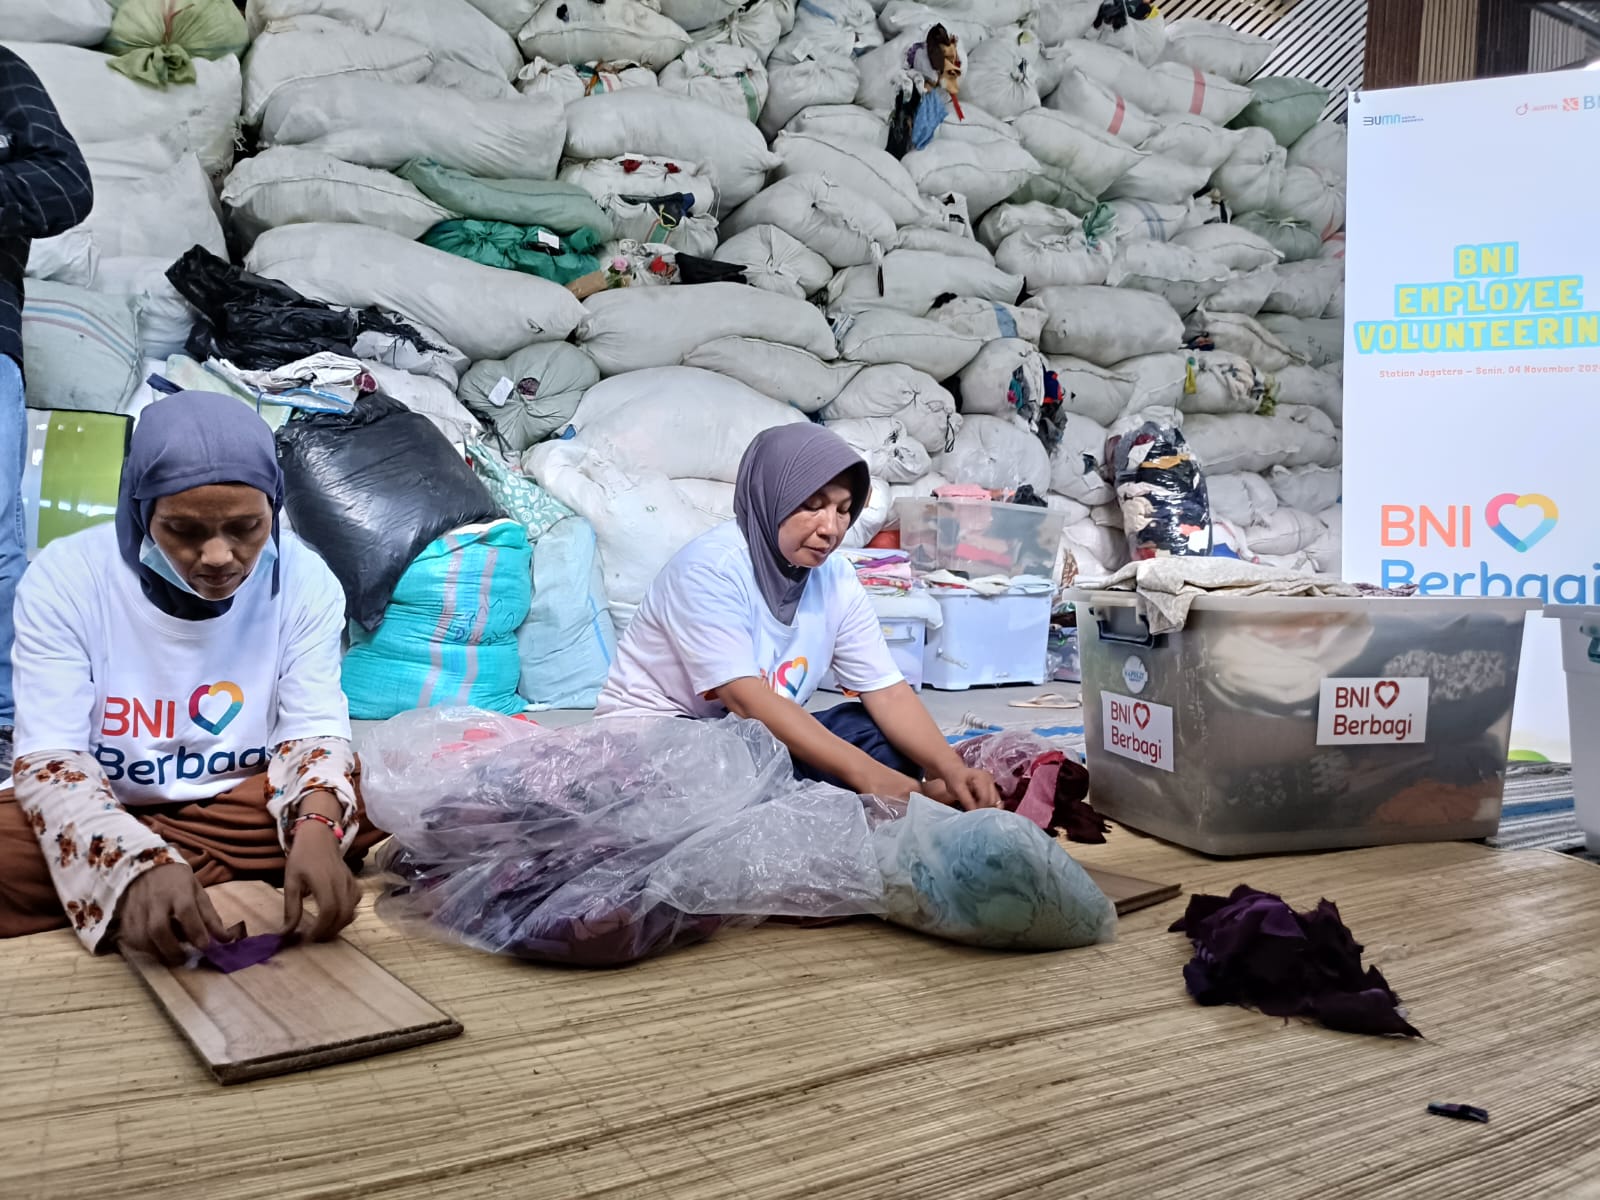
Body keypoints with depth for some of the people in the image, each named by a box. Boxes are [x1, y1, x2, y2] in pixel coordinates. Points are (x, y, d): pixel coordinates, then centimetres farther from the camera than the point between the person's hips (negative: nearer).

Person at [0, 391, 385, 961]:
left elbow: (313, 731, -13)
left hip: (249, 807, 3)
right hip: (109, 818, -2)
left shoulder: (305, 579, -10)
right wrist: (138, 867, -39)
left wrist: (316, 828, -37)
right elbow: (49, 761, -19)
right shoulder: (65, 577, -15)